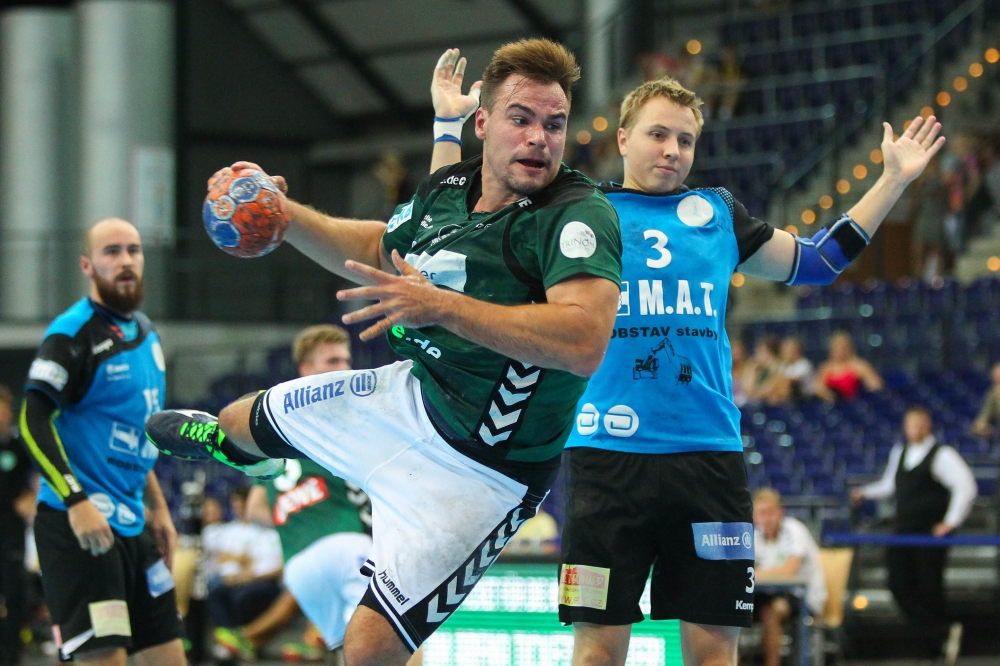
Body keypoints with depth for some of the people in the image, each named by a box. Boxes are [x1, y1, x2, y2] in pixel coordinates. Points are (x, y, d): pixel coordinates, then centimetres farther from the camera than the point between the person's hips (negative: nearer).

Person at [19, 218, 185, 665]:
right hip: (78, 526, -8)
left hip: (132, 524, 8)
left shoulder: (145, 333, 16)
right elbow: (33, 421, -18)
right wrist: (76, 502, -26)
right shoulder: (72, 334, -10)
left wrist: (157, 508, 23)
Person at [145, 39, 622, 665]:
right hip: (412, 397, 8)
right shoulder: (447, 189, -3)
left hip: (479, 469, -8)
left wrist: (442, 307, -46)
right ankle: (217, 436, 69)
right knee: (251, 420, 31)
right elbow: (377, 248, 20)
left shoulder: (580, 215, -27)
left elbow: (585, 342, -44)